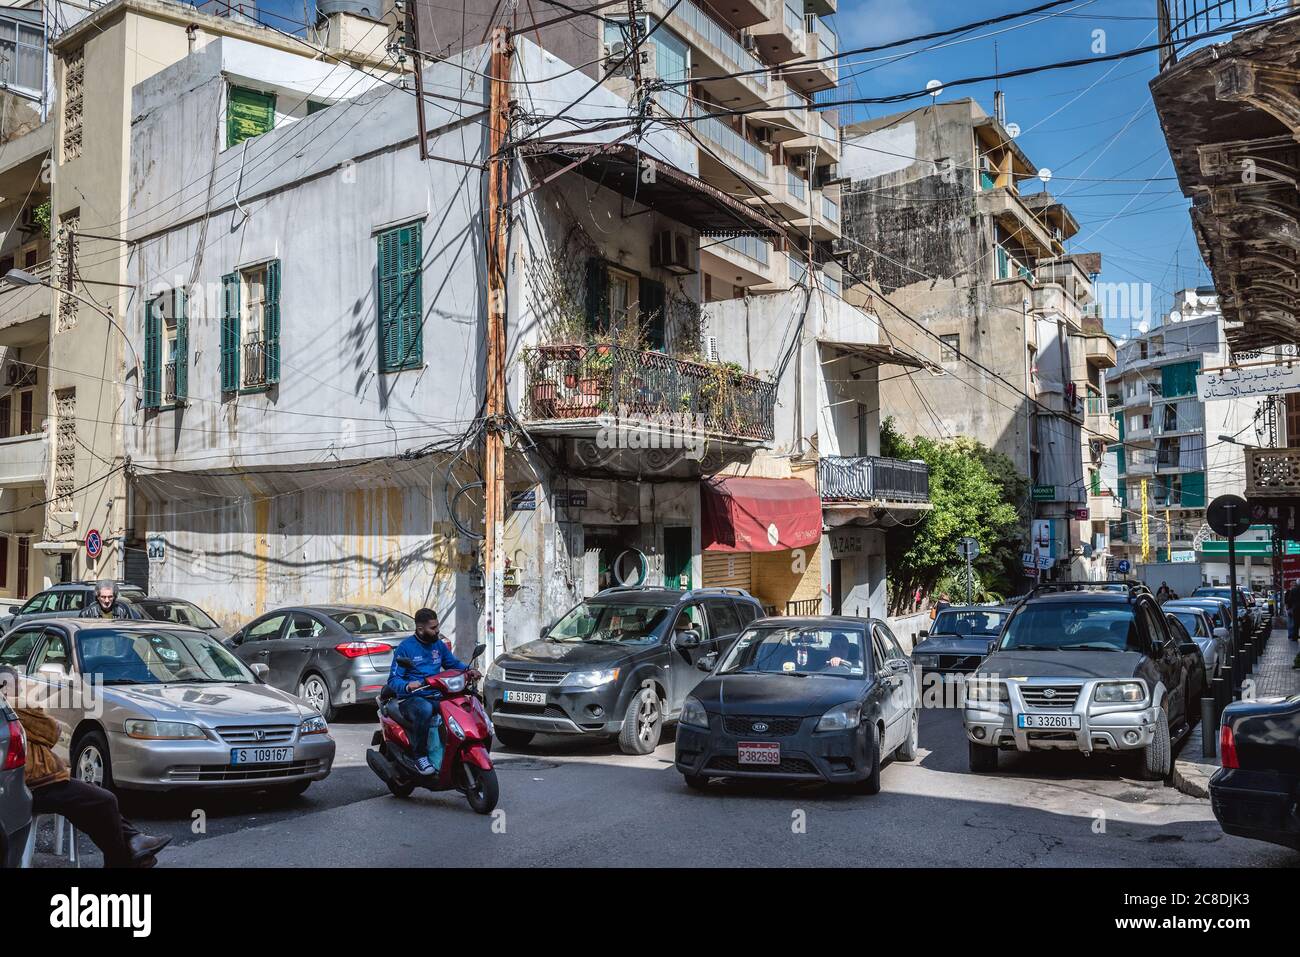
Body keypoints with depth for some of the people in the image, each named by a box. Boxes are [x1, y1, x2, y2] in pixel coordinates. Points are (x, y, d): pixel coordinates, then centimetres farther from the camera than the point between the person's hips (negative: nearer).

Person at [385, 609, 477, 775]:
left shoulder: (439, 645, 15)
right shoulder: (405, 647, -5)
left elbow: (453, 663, 25)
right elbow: (393, 679, -9)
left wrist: (468, 670, 3)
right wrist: (407, 686, -31)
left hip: (436, 697, 6)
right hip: (411, 699, -6)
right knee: (425, 709, -39)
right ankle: (420, 756, -24)